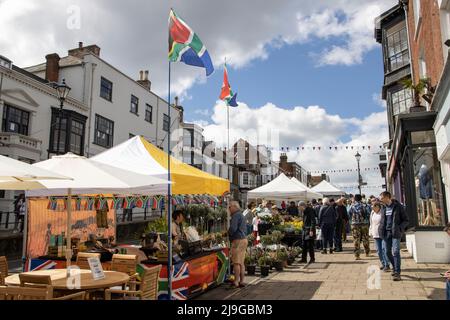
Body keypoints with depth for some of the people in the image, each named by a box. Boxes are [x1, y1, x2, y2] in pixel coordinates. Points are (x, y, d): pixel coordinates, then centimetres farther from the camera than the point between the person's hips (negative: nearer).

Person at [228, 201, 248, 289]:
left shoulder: (236, 215, -12)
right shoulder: (241, 215, 19)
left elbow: (233, 228, -23)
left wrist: (228, 234, -3)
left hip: (238, 240, -10)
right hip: (243, 239, 10)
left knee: (236, 262, -6)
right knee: (241, 262, 12)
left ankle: (236, 282, -3)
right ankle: (241, 281, 17)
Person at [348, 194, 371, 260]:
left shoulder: (352, 206, -1)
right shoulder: (364, 206, -4)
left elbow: (349, 215, 3)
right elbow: (368, 214, -4)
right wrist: (366, 220, 11)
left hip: (355, 225, 0)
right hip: (364, 224, 0)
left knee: (356, 240, 1)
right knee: (365, 239, 13)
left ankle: (357, 255, -1)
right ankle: (367, 253, 25)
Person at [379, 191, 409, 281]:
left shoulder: (398, 206, -5)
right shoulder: (384, 207, 10)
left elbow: (406, 220, -2)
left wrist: (399, 228, -16)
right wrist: (382, 229, 5)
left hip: (395, 233, -5)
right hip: (386, 232, 5)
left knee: (396, 252, -11)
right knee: (388, 252, 8)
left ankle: (397, 273, -5)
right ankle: (396, 268, 28)